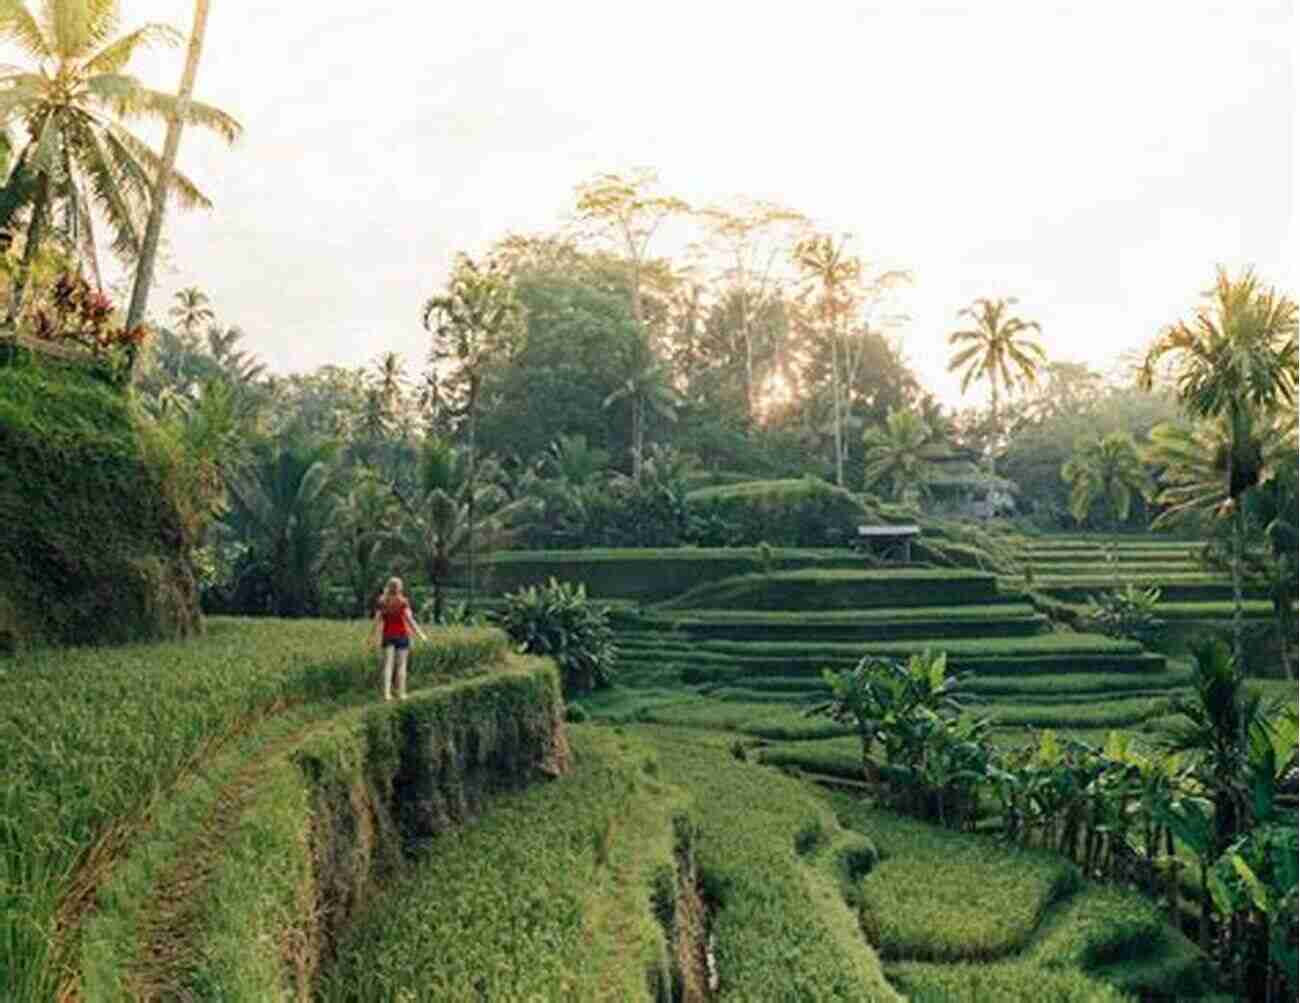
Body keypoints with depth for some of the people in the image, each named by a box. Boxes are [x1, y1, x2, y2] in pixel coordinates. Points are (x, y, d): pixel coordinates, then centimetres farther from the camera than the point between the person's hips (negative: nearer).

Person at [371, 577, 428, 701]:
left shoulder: (381, 602, -1)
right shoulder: (403, 602, -12)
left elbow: (377, 620, -4)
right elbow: (409, 619, -18)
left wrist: (377, 638, 1)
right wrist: (420, 633, -12)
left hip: (388, 635, 3)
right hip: (402, 635, -3)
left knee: (388, 664, 4)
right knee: (401, 665, 5)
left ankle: (387, 693, -5)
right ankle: (401, 693, 7)